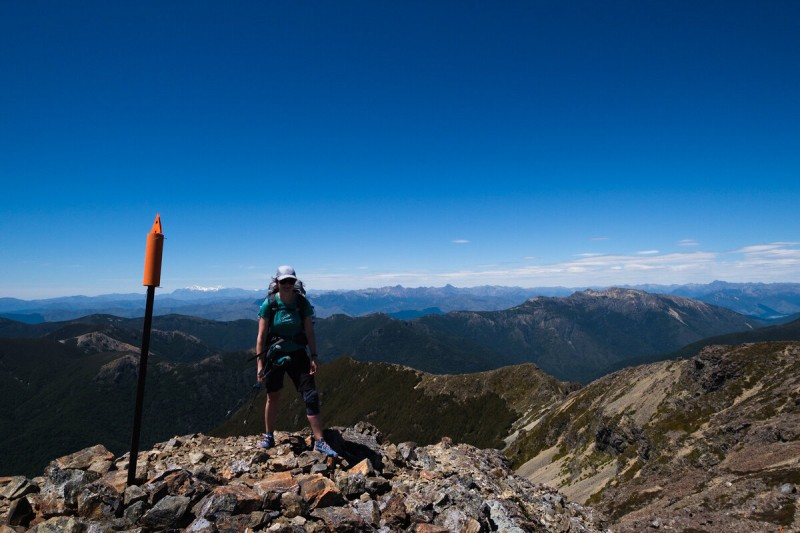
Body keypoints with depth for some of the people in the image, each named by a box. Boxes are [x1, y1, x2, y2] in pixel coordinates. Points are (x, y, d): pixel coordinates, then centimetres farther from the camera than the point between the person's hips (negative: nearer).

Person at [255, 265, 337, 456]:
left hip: (298, 354, 1)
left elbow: (310, 332, -4)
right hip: (275, 356, -1)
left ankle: (319, 441, 4)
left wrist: (314, 357, -10)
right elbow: (261, 336, -8)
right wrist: (260, 364, -9)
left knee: (311, 397, -4)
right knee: (273, 398, 13)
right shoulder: (269, 304, -11)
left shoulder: (303, 303, -7)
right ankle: (269, 437, 34)